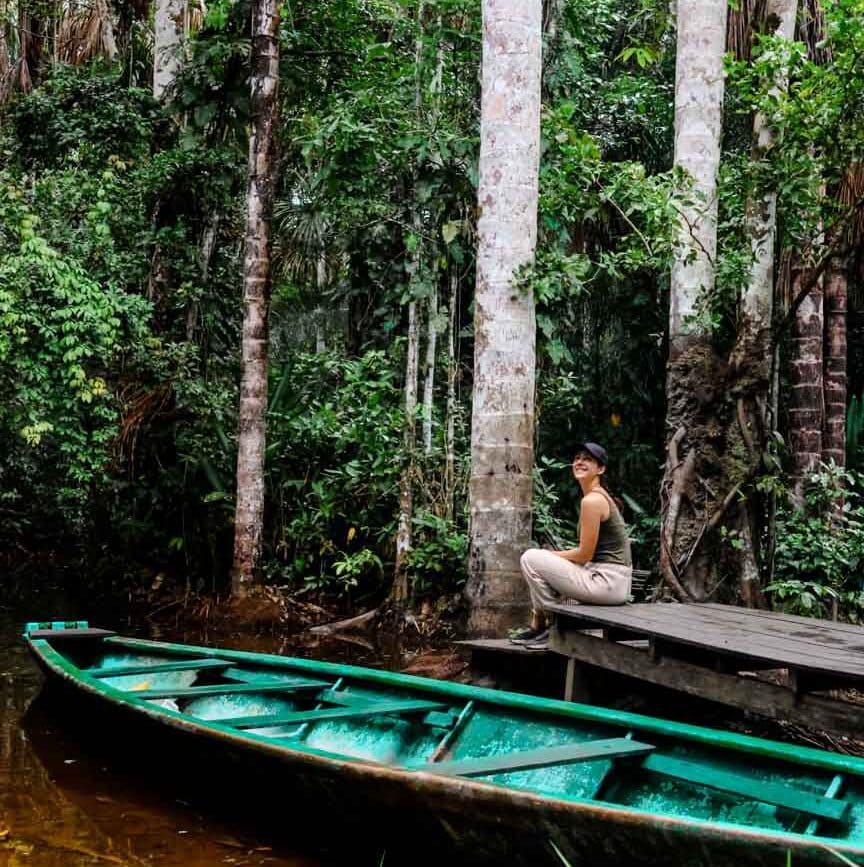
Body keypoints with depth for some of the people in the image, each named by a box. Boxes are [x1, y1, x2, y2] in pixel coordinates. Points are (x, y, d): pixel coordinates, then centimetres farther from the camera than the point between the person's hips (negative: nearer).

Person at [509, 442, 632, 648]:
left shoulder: (592, 500, -15)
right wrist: (551, 556, 11)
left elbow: (584, 555, -14)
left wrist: (550, 555, 1)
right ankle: (538, 626, 25)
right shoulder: (600, 496, 15)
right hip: (614, 582, 10)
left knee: (531, 558, -9)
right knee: (541, 562, 25)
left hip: (607, 582, -10)